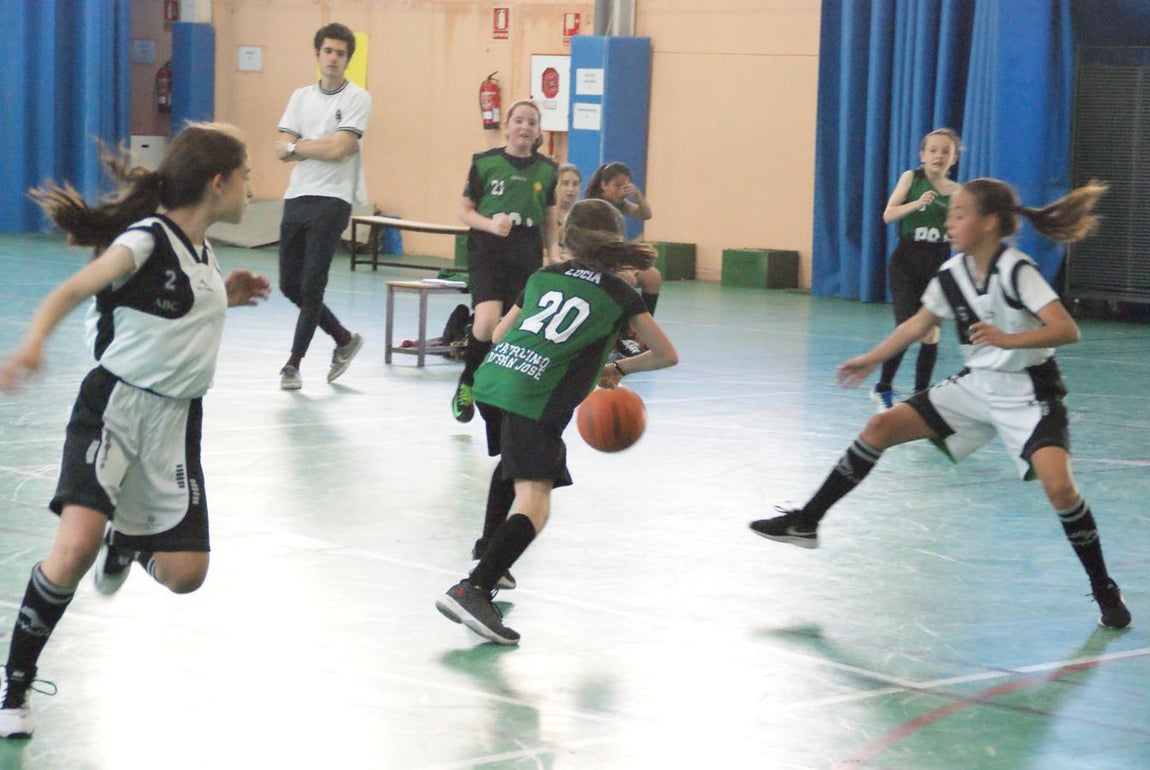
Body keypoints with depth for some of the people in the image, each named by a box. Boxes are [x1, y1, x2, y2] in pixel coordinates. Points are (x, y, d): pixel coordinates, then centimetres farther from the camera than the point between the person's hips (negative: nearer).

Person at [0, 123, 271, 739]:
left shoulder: (202, 253, 12)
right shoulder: (148, 240, -13)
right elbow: (70, 292, -23)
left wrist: (223, 299, 15)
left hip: (176, 419, 7)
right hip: (115, 405, -7)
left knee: (184, 574, 1)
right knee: (77, 545, -26)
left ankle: (128, 543, 38)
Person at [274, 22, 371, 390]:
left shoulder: (357, 99, -3)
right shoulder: (301, 97, 13)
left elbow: (338, 150, -14)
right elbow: (282, 150, 3)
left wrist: (298, 145, -4)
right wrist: (320, 145, -9)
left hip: (332, 200, -6)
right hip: (297, 197, 6)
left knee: (312, 286, -8)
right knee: (290, 285, 8)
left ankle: (294, 363, 2)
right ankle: (344, 339, 26)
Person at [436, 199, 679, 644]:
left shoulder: (543, 277, 25)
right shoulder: (620, 293, 14)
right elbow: (667, 356, 22)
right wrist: (619, 369, 38)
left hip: (491, 377, 6)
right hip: (535, 397, -6)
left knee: (514, 461, 35)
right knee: (534, 504, -14)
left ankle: (489, 556, 39)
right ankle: (473, 589, -33)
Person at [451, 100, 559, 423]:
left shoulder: (547, 169, 7)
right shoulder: (485, 162, 0)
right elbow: (465, 210, 4)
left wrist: (553, 253, 4)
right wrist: (491, 224, -14)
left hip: (527, 254, 3)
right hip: (487, 251, -3)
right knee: (487, 323, -20)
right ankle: (466, 385, 4)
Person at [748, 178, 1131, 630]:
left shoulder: (1015, 271, -21)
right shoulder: (953, 274, 0)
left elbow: (1068, 331, -30)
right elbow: (919, 323, 18)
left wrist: (1007, 339, -42)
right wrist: (870, 360, 24)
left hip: (1028, 394, -7)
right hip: (976, 385, 7)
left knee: (1057, 486, -27)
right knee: (881, 428, 1)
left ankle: (1104, 591, -9)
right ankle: (806, 524, 11)